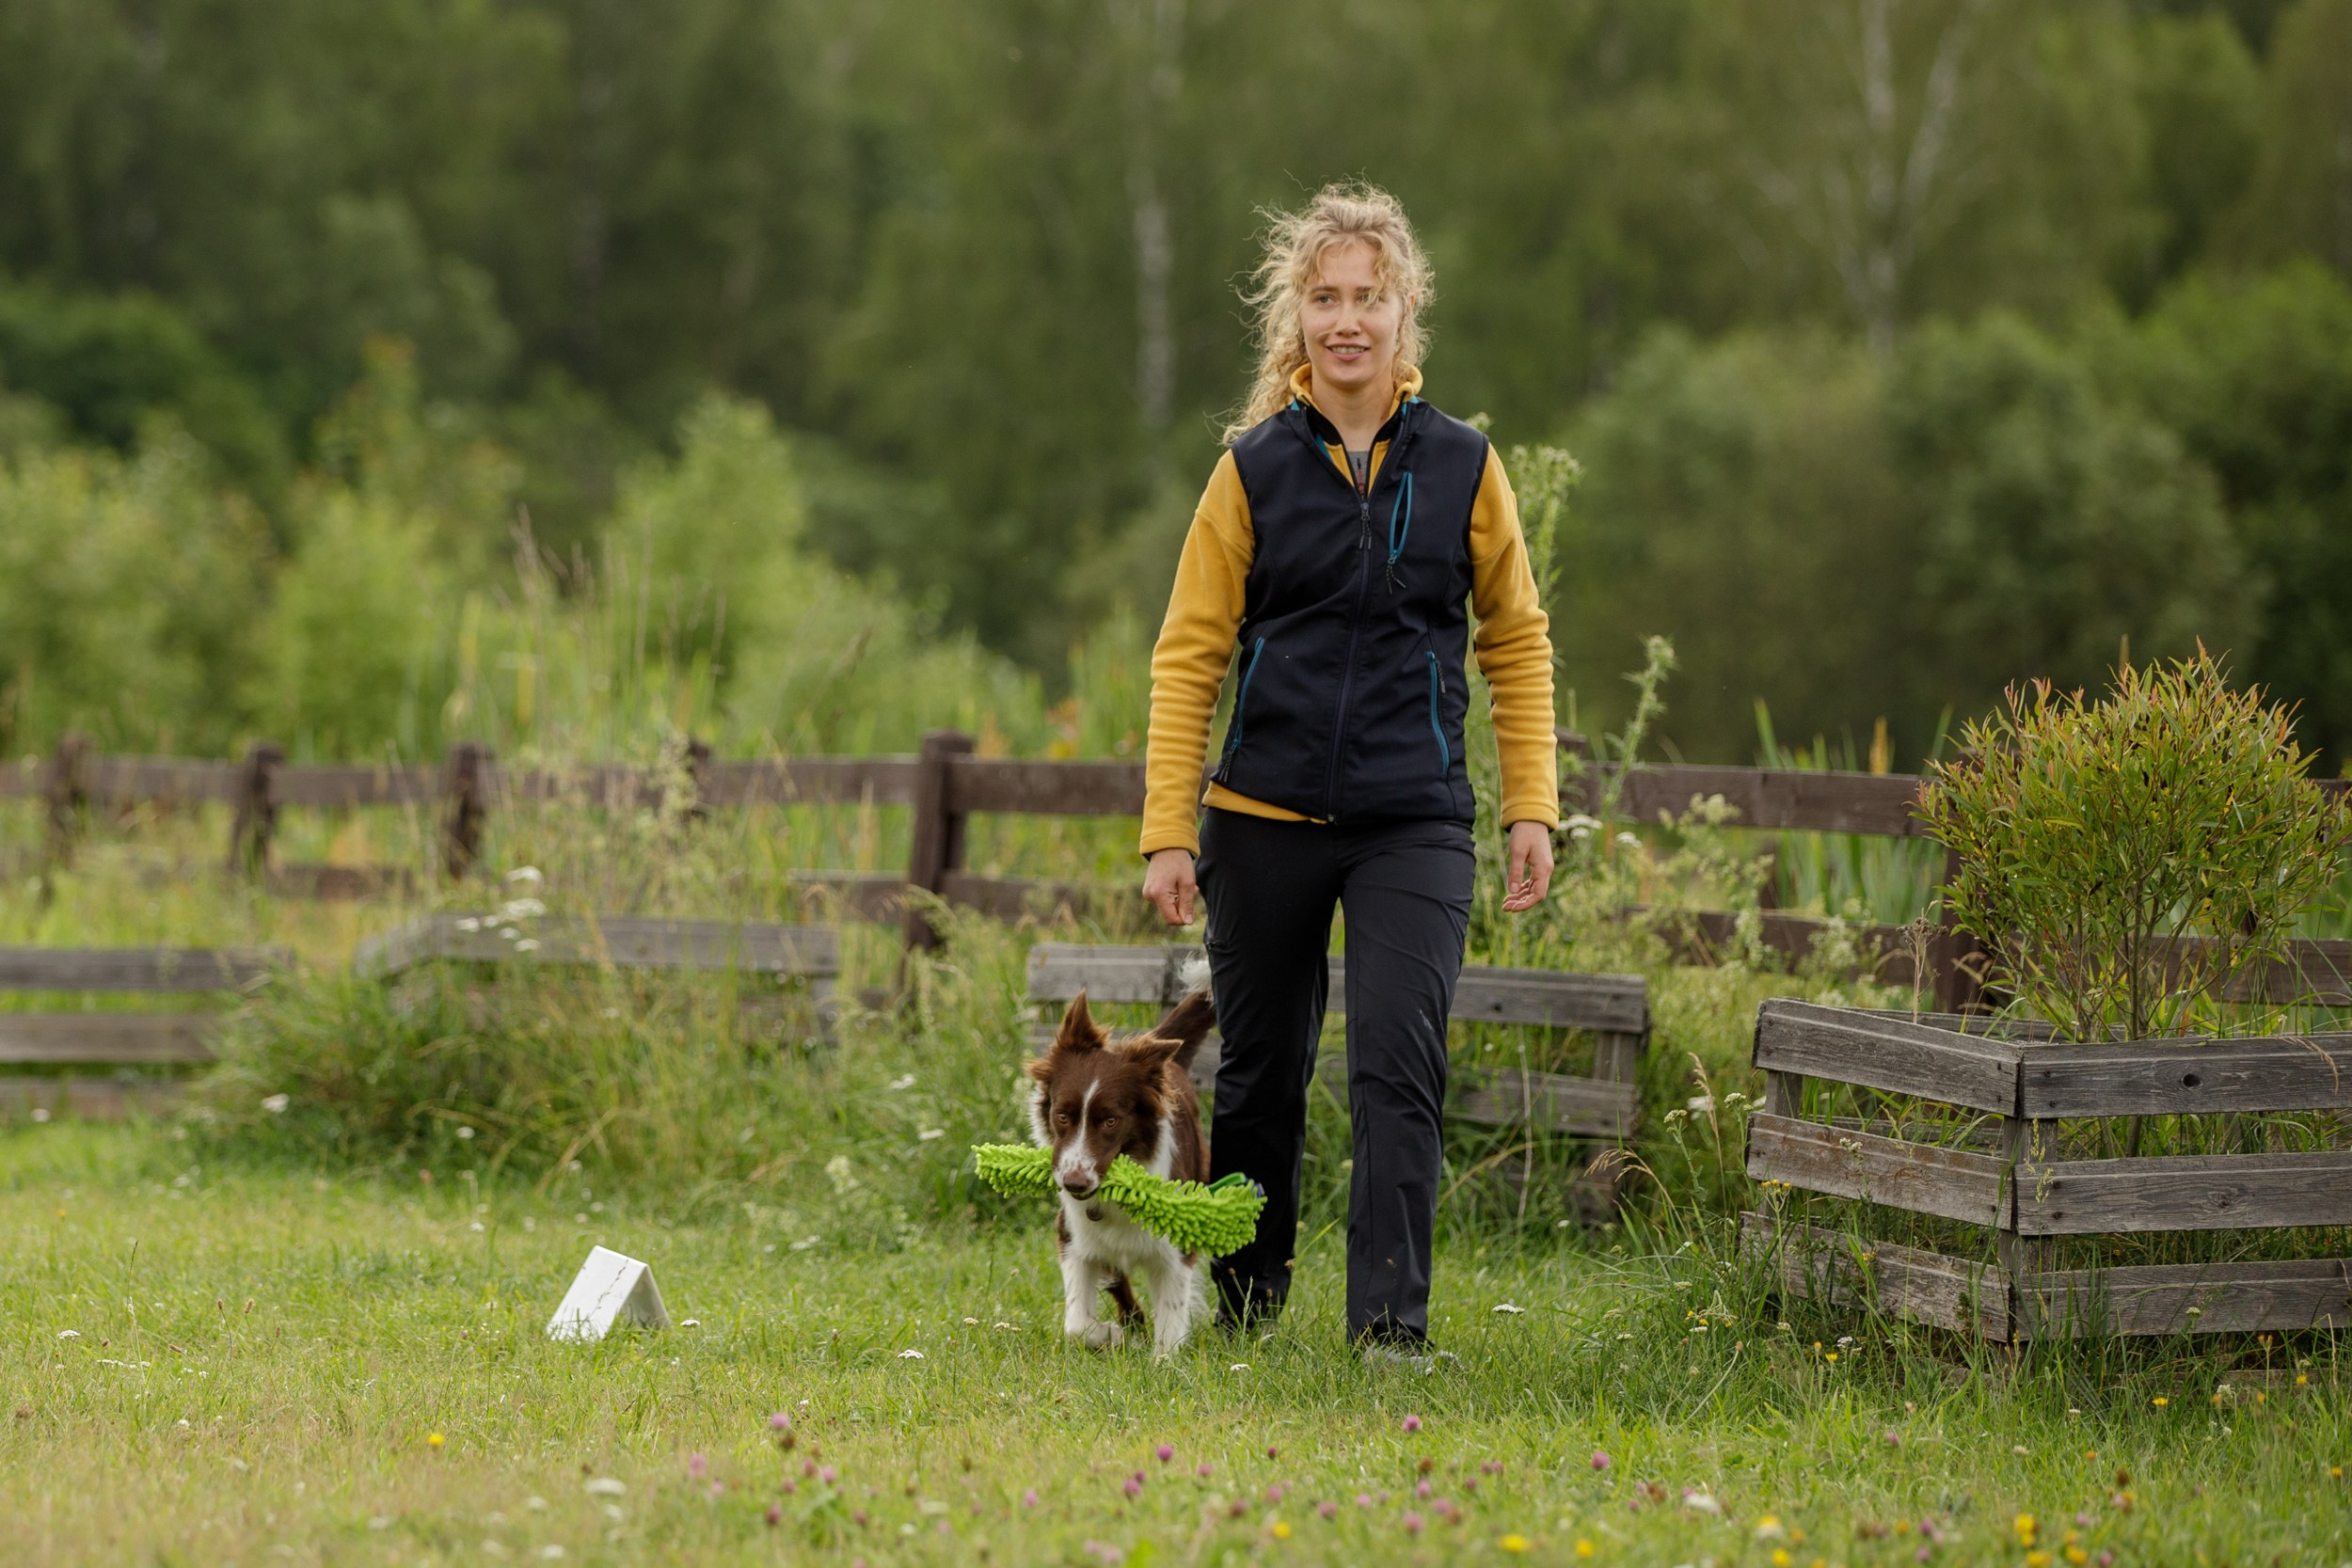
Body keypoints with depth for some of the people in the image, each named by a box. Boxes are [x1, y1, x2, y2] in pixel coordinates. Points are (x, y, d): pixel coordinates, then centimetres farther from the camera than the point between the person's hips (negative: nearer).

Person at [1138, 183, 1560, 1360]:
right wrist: (1168, 832, -5)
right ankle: (1242, 1302, 30)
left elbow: (1516, 642, 11)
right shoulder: (1254, 469, 0)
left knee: (1399, 1065, -14)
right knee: (1259, 1072, 11)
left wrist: (1530, 808, 4)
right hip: (1266, 816, 0)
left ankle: (1390, 1318, -11)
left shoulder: (1462, 467, 3)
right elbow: (1188, 655, 0)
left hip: (1415, 823, 0)